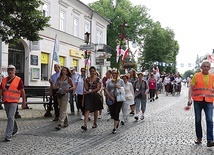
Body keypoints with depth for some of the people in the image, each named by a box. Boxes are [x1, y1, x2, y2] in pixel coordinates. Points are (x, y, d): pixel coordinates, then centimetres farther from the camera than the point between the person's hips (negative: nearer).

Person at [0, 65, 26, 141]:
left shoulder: (18, 80, -5)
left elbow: (22, 91, 0)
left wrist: (23, 102, 1)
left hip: (14, 102, -6)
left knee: (10, 117, -14)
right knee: (10, 117, 18)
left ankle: (8, 135, -12)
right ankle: (15, 130, 40)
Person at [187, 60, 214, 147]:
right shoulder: (196, 76, 2)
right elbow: (191, 88, 1)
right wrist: (189, 99, -8)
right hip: (197, 101, 0)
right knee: (198, 120, 8)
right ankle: (199, 138, 22)